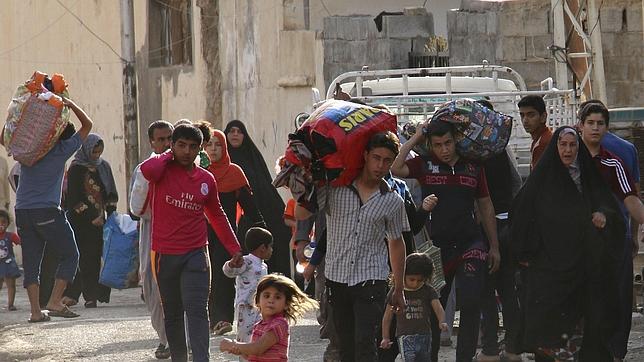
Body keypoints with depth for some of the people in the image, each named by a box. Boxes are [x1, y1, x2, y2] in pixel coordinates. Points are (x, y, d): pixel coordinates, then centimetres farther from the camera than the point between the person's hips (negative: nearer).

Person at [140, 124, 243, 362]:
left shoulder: (206, 180, 7)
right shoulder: (163, 170, -3)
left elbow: (217, 216, 20)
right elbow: (147, 170, -29)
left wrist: (234, 248, 20)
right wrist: (169, 156, -9)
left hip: (195, 254, 1)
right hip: (164, 254, -1)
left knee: (197, 310, -12)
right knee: (172, 314, 9)